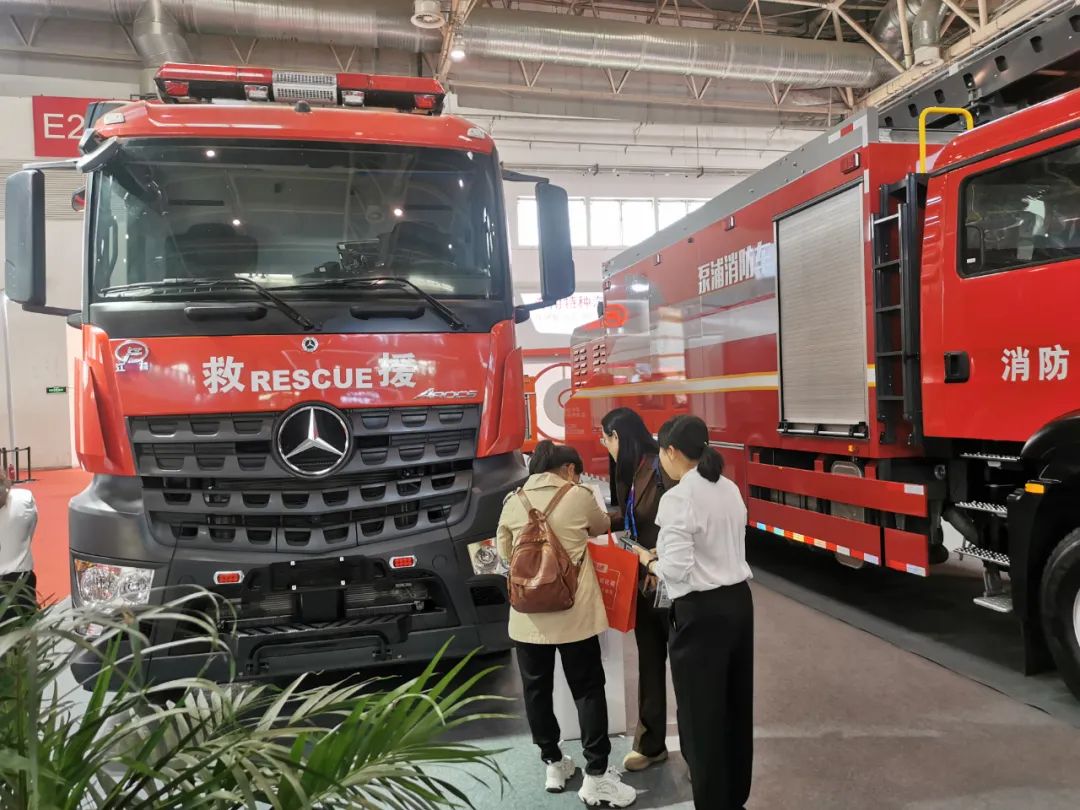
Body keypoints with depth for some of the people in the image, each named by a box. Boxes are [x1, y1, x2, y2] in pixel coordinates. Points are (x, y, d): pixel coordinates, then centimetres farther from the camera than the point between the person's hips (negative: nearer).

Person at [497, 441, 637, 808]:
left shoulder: (513, 502, 3)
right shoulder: (579, 496, -5)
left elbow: (504, 551, 13)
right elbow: (603, 527, 14)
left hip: (528, 615, 3)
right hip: (575, 612, -2)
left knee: (537, 690, 15)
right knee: (588, 690, 8)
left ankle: (553, 764, 27)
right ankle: (596, 776, 11)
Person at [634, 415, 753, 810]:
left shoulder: (677, 499, -19)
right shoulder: (730, 489, 5)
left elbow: (678, 570, -22)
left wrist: (650, 561, -2)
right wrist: (665, 557, 13)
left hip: (701, 612, -8)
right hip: (739, 601, 8)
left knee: (702, 714, 7)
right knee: (735, 707, 20)